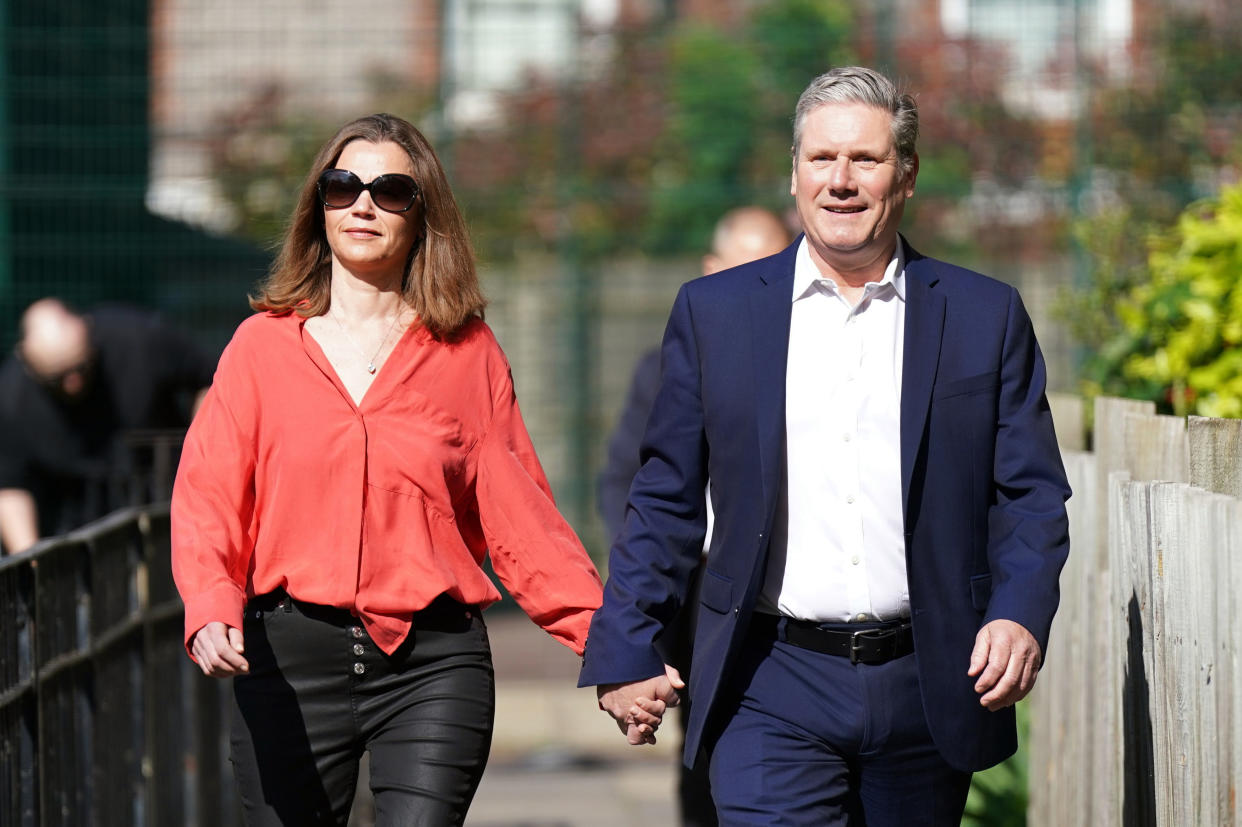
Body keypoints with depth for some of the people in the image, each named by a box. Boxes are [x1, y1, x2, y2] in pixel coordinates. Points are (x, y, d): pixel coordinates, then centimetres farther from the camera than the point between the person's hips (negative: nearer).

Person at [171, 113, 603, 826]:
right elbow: (208, 500, 3)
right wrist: (212, 612, -16)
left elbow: (517, 513, 8)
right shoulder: (264, 345, 9)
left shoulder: (467, 352, 10)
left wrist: (604, 634, -2)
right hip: (289, 659, 1)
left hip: (432, 664, -1)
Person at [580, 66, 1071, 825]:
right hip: (773, 691, -1)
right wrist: (627, 650, 4)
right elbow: (666, 499, 9)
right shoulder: (714, 313, 7)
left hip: (925, 686, 1)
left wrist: (1020, 617, -12)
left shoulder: (986, 318, 6)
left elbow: (1032, 497, 5)